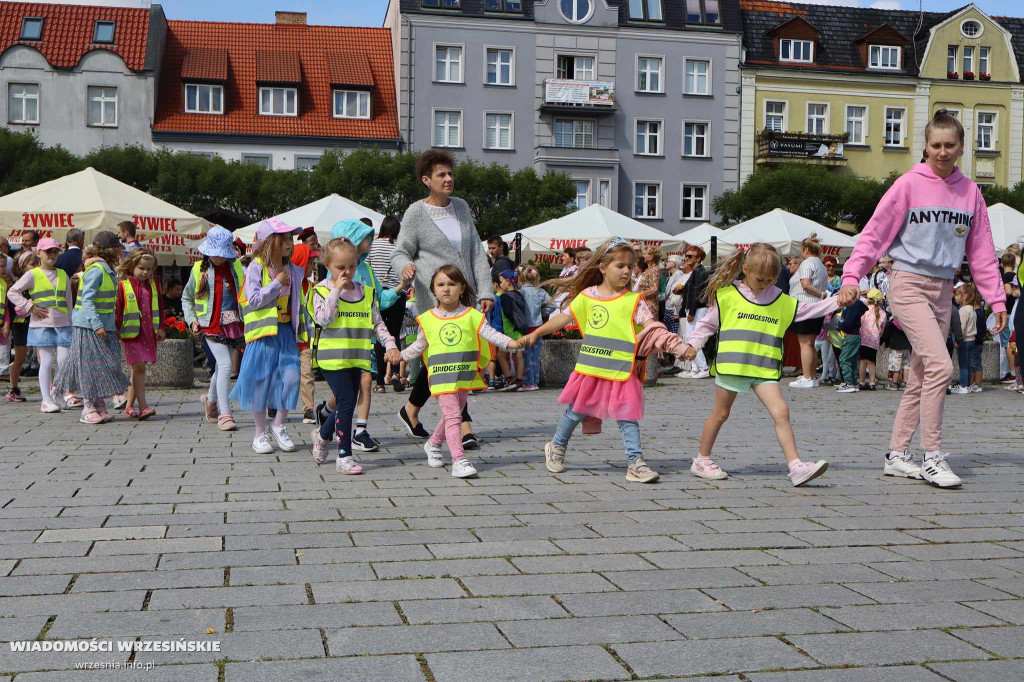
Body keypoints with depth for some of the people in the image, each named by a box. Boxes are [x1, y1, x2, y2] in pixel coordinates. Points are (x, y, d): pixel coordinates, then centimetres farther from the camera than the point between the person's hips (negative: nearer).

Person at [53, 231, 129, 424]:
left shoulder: (107, 270, 13)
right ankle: (88, 409, 1)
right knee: (90, 366, -4)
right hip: (89, 326, -9)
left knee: (102, 367, 10)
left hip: (104, 325, 9)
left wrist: (112, 326, 17)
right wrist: (97, 325, -26)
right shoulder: (96, 270, -16)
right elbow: (87, 300, -21)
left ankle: (99, 407, 16)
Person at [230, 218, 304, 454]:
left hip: (285, 331, 4)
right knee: (260, 380, 1)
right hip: (263, 331, -4)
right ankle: (260, 434, 14)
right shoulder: (256, 267, -7)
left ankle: (279, 425, 12)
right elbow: (253, 300, -16)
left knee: (291, 375, -9)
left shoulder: (292, 270, 10)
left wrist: (302, 328, 12)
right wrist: (277, 282, -13)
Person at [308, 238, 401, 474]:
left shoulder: (366, 291, 9)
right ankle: (344, 456, -2)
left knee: (347, 405, 11)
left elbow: (377, 322, 12)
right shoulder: (322, 290, -3)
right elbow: (323, 319, -18)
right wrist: (336, 290, -15)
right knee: (346, 401, -11)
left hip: (356, 357, 5)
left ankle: (322, 435, 39)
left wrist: (390, 344, 1)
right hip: (332, 356, -5)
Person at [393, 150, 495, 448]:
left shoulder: (461, 207, 13)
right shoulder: (416, 213, -3)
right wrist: (405, 266, -25)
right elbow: (401, 251, 0)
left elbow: (477, 252, 14)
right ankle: (464, 426, -6)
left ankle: (411, 410, 29)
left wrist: (485, 291, 7)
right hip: (434, 297, -6)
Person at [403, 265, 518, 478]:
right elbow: (419, 345, 14)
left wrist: (510, 343, -22)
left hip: (465, 375, 2)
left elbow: (490, 334, -8)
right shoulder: (428, 319, 2)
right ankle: (459, 460, -15)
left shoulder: (471, 315, 0)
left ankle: (433, 443, 41)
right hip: (441, 375, -2)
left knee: (453, 414, 16)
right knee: (452, 415, -13)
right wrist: (400, 355, 5)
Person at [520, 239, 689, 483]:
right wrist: (535, 334, 10)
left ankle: (636, 463, 2)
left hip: (621, 372, -1)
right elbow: (564, 317, 9)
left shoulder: (633, 300, -2)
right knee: (576, 411, 14)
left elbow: (651, 327, -8)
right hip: (589, 369, 1)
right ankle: (556, 447, 35)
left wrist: (676, 346, -21)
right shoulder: (587, 296, 3)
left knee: (628, 416, -2)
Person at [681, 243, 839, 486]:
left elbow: (811, 309, 15)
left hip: (765, 369, 3)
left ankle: (796, 466, -13)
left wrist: (838, 301, 4)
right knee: (720, 413, 8)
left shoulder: (782, 301, 10)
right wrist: (693, 343, -2)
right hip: (732, 365, -3)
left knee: (781, 412, -11)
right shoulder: (727, 295, 0)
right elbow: (708, 324, 9)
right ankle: (702, 460, 23)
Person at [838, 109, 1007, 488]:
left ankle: (897, 455, 17)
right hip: (908, 285, -6)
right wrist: (851, 276, -18)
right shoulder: (909, 184, -5)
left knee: (920, 377, 8)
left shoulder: (969, 191, 9)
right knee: (940, 365, -18)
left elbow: (981, 251, 12)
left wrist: (996, 299, 9)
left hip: (943, 291, 6)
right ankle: (932, 457, -10)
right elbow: (874, 233, -7)